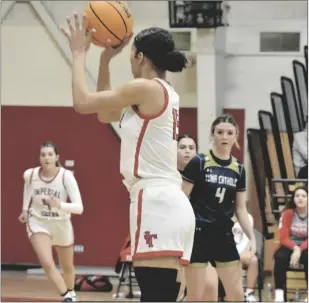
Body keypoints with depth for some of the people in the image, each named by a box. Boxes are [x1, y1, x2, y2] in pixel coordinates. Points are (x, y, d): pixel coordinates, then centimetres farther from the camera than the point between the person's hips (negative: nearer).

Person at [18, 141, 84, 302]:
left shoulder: (66, 176, -25)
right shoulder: (30, 174, -17)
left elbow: (79, 207, -30)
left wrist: (60, 205, -47)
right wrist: (25, 209, 10)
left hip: (61, 224, 0)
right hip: (38, 223, 0)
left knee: (67, 267, 21)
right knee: (47, 263, -25)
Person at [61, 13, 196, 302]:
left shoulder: (146, 88, -8)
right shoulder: (161, 93, 20)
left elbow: (83, 102, -9)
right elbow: (104, 113, 31)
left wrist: (79, 53, 5)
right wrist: (105, 59, 27)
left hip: (157, 205, -10)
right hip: (165, 205, 10)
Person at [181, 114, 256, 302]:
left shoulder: (239, 169, 7)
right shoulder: (198, 163, -8)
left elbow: (240, 209, 12)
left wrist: (251, 237, 1)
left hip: (224, 235, 5)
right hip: (198, 233, -5)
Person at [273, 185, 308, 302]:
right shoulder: (288, 213, -4)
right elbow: (283, 237, -8)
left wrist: (300, 250, -26)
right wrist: (295, 248, -26)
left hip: (305, 248, 0)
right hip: (289, 247, 0)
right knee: (280, 257, -34)